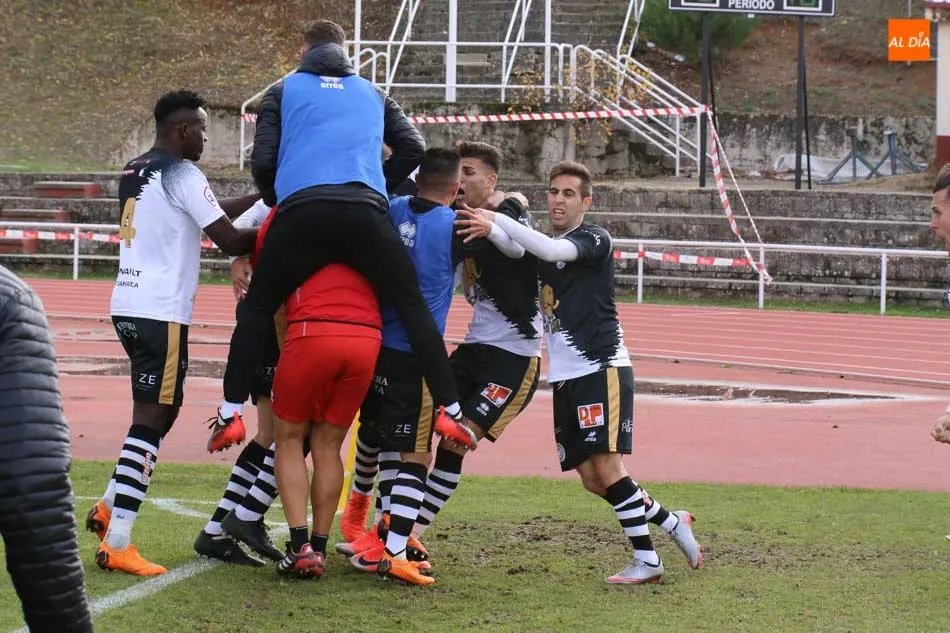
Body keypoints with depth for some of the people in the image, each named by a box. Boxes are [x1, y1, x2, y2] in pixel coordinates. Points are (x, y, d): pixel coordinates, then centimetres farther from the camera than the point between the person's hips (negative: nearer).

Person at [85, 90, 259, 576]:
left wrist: (259, 198, 22)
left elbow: (208, 212, 24)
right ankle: (116, 544, -10)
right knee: (150, 420, -7)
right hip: (161, 313, -9)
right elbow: (231, 242, -13)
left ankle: (109, 507, 20)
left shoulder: (134, 171, 15)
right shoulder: (182, 175, -11)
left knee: (162, 411, 21)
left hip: (128, 307, 9)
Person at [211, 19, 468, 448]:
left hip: (301, 212, -1)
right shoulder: (372, 94, 28)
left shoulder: (283, 92, 21)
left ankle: (230, 413, 5)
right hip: (365, 214, 1)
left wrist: (278, 201, 29)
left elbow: (262, 161, 11)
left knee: (257, 308, 14)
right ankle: (449, 409, 3)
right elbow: (413, 148, 19)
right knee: (412, 306, 12)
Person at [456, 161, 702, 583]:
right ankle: (673, 523, 22)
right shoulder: (542, 249, 16)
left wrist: (495, 222, -32)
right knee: (592, 479, 6)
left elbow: (553, 250, -26)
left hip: (602, 367, -8)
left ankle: (646, 560, -8)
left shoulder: (594, 240, -7)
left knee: (607, 467, -14)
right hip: (565, 377, 8)